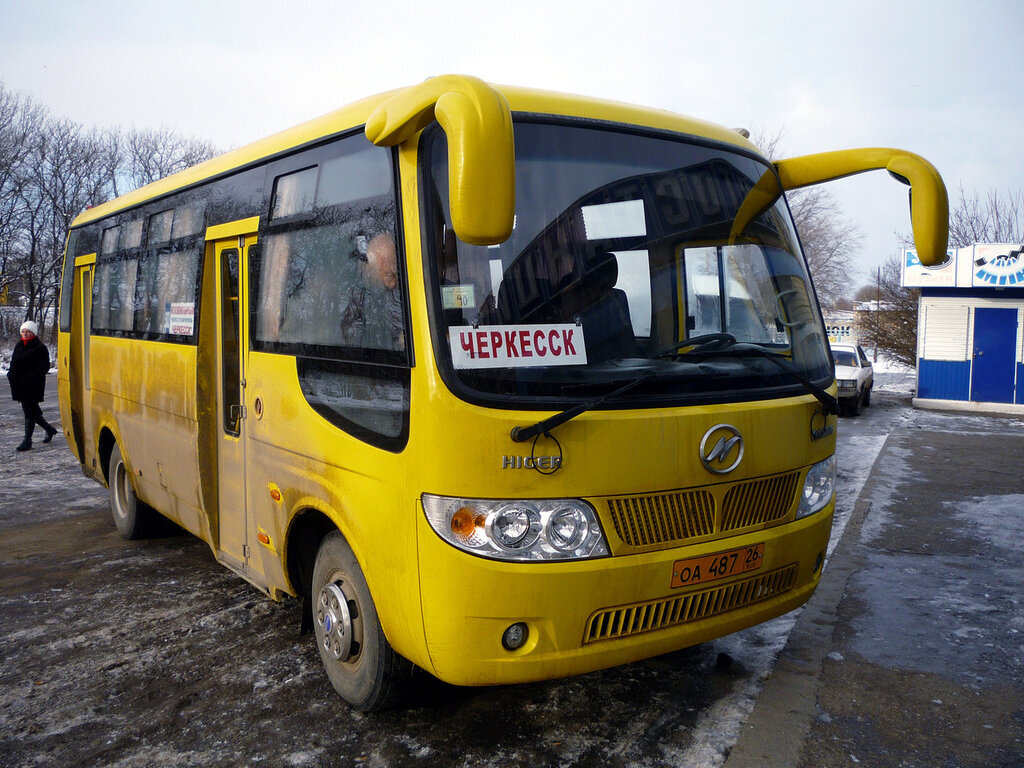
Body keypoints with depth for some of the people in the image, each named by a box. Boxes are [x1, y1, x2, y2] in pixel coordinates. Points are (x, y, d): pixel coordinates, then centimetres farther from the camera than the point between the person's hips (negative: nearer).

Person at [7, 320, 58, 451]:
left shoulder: (40, 348, -8)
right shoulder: (19, 346, 13)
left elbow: (44, 367, -12)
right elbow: (14, 362, 20)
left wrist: (30, 377, -21)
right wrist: (11, 373, -1)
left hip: (33, 386, -7)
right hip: (20, 385, 7)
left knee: (30, 412, -5)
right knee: (32, 411, 13)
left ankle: (27, 441, -1)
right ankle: (50, 430, 31)